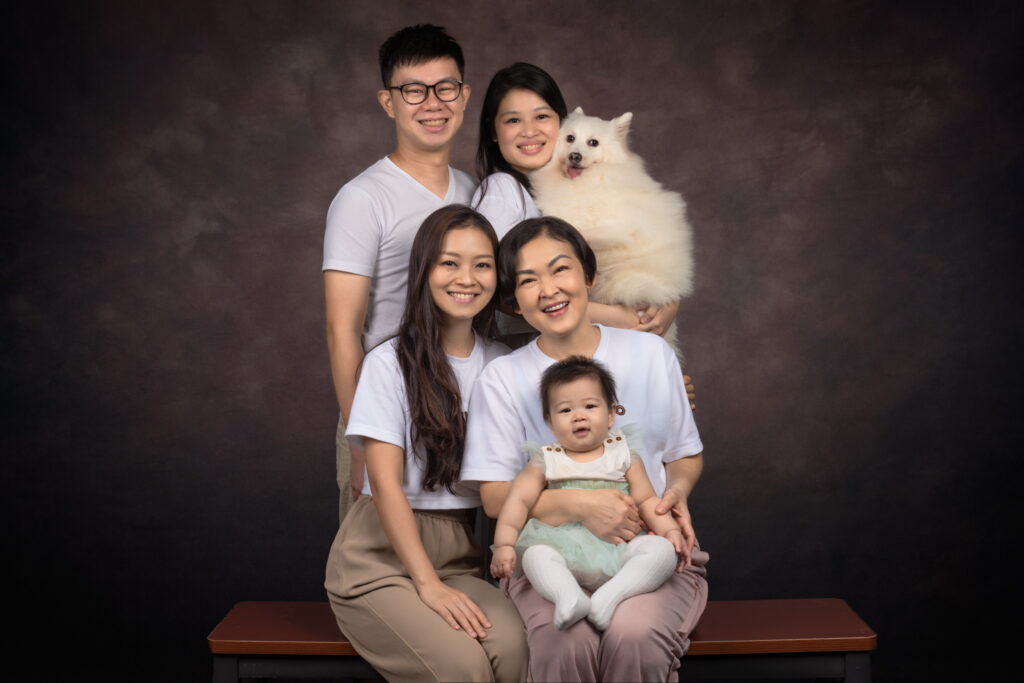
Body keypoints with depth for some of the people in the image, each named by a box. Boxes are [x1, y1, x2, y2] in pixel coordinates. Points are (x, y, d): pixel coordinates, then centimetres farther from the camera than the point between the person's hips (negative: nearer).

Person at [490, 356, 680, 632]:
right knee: (534, 555, -29)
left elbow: (646, 500, 12)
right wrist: (504, 545, -10)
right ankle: (568, 597, -50)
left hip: (618, 550, 1)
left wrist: (669, 529, -7)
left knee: (661, 549, -25)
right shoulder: (545, 462, 11)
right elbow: (519, 500, 4)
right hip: (567, 551, -1)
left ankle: (610, 596, -37)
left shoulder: (624, 456, 14)